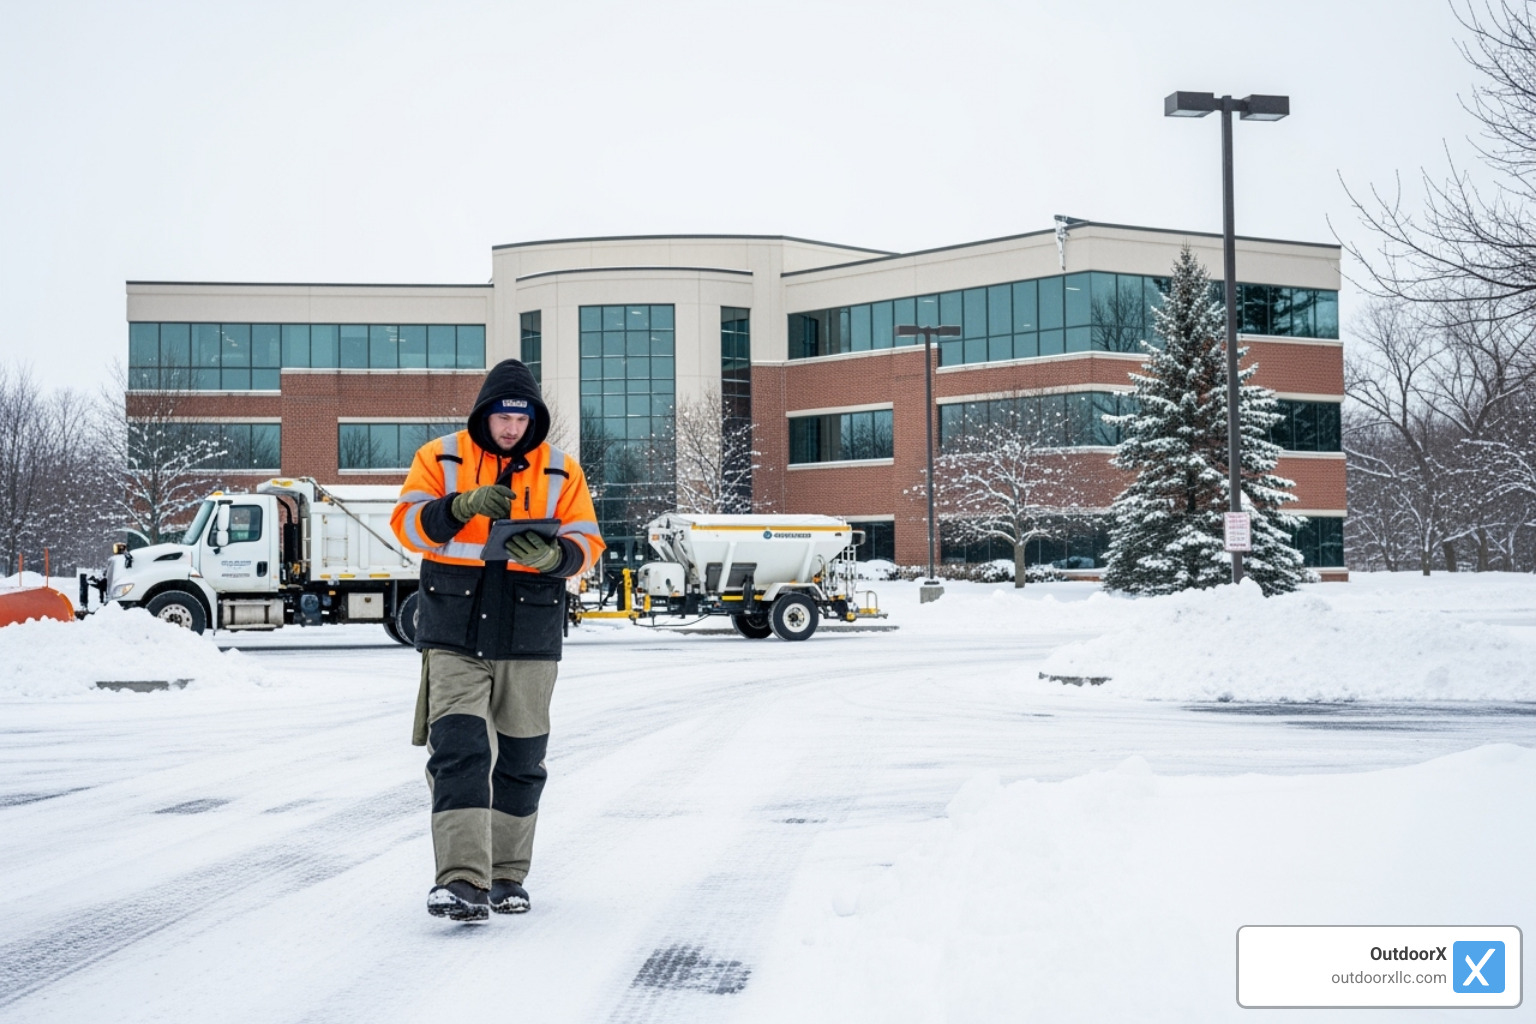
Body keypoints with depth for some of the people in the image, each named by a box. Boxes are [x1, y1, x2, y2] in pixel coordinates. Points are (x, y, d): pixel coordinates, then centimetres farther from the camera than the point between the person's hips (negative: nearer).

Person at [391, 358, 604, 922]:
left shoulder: (560, 472, 8)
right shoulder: (440, 459, 5)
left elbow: (586, 541, 2)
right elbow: (408, 523, -4)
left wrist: (554, 556, -21)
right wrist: (461, 507, -22)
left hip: (529, 638, 2)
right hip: (453, 635, -2)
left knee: (520, 761, 10)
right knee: (458, 752, -15)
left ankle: (506, 876, 24)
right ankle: (462, 881, -19)